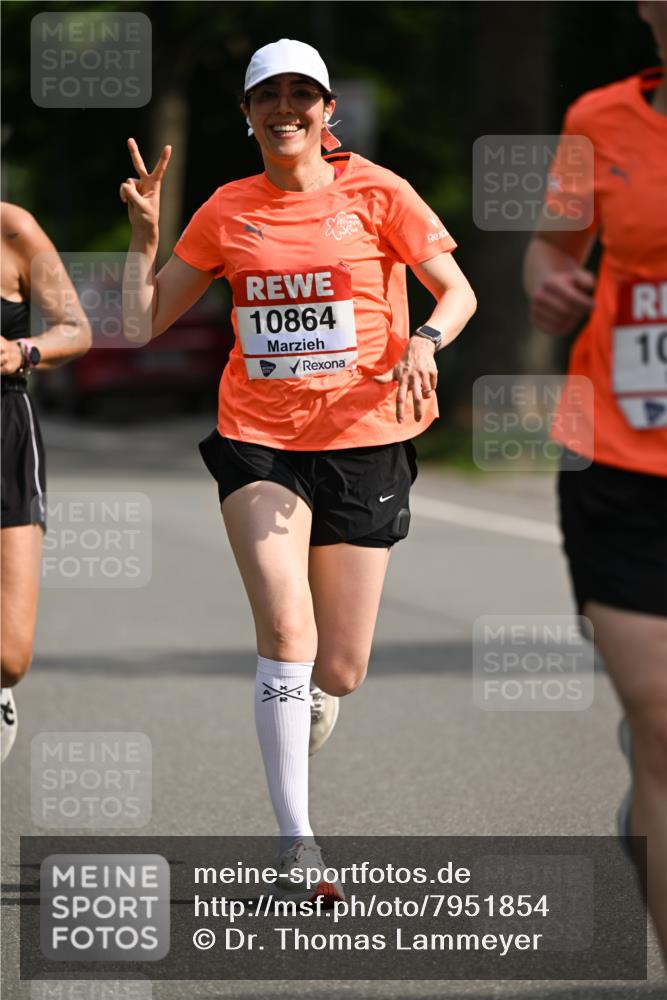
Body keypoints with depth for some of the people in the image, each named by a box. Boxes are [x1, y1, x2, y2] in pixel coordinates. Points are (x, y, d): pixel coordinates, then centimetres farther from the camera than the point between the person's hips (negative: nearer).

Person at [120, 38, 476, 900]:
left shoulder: (375, 192, 0)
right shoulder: (228, 211, 6)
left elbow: (458, 291, 2)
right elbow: (145, 319, 10)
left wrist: (424, 342, -18)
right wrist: (144, 232, -5)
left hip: (363, 441, 0)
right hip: (258, 441, 0)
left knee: (339, 669, 1)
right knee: (285, 626, -21)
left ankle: (308, 697, 41)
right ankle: (296, 841, -16)